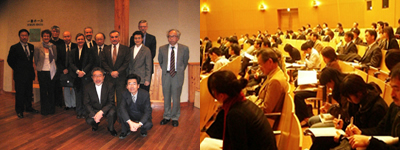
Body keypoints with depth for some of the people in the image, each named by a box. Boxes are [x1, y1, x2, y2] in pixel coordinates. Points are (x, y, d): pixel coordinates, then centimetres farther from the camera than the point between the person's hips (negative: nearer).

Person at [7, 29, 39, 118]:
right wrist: (17, 69, -1)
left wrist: (31, 68, 9)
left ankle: (28, 107, 27)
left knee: (29, 92, 13)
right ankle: (19, 111, 12)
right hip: (20, 75, -5)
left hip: (30, 73, 5)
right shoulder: (14, 48, -7)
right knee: (20, 93, 2)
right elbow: (10, 60, -1)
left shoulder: (31, 47, 8)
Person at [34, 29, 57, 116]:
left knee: (51, 90, 6)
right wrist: (40, 67, 5)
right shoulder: (38, 48, -1)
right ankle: (44, 110, 13)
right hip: (42, 72, -2)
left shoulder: (53, 47, 5)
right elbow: (36, 61, 4)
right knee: (43, 91, 3)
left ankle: (51, 109, 17)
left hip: (52, 72, 2)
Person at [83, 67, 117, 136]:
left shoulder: (110, 86, -12)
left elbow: (111, 102, -14)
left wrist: (101, 112, -30)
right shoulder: (88, 88, -8)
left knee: (112, 112, -33)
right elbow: (86, 103, -5)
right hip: (93, 110, 1)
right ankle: (95, 125, 14)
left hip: (106, 109, -1)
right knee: (89, 120, -28)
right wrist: (94, 115, -22)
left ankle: (111, 128, 0)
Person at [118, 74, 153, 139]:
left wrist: (139, 124, -37)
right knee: (120, 110, -27)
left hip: (141, 117, -1)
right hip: (129, 116, 2)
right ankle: (125, 130, -5)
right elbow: (122, 107, -27)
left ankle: (143, 130, 6)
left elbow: (148, 111, -22)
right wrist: (130, 122, -42)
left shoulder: (145, 94, -18)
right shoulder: (125, 94, -13)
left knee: (148, 125, -33)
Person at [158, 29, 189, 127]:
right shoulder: (162, 49, 2)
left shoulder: (184, 48, -3)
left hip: (178, 76, -2)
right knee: (166, 97, 10)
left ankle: (175, 118, 16)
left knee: (176, 98, 2)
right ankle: (166, 116, 24)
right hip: (166, 75, 2)